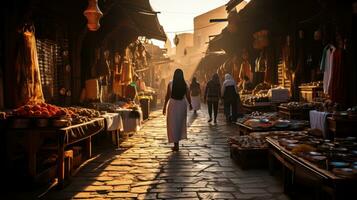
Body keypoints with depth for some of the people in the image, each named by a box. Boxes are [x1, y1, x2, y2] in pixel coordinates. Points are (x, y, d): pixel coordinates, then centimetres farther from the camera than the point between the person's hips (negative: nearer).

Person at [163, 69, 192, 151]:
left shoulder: (170, 83, -9)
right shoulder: (185, 84, -3)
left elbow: (167, 96, -7)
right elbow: (188, 96, 1)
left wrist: (165, 107, 1)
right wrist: (190, 105, 19)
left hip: (172, 104, -2)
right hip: (182, 104, 2)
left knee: (173, 124, 7)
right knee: (180, 123, 19)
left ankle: (176, 144, 5)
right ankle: (177, 142, 27)